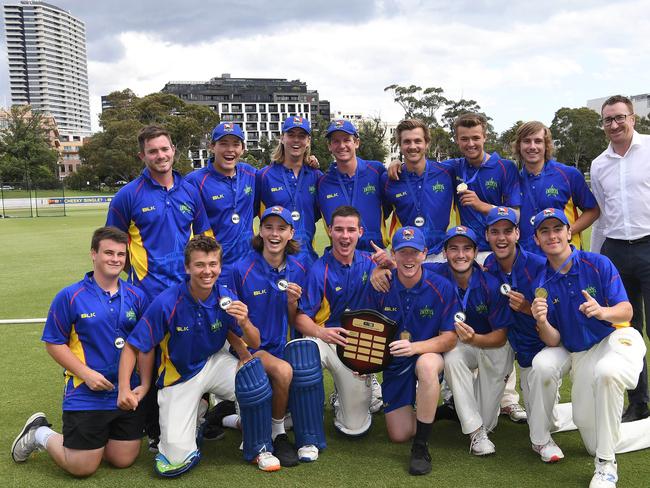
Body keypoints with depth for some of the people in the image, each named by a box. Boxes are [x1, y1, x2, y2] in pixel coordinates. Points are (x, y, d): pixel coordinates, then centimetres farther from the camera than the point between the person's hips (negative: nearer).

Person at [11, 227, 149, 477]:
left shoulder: (136, 296, 1)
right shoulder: (70, 296, -9)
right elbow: (53, 343, -6)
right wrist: (86, 373, -15)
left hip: (128, 395, 4)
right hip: (85, 396, -4)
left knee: (124, 461, 9)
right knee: (82, 468, 3)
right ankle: (40, 434, 29)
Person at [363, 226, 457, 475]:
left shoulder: (441, 287, -15)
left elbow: (450, 338, -15)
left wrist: (414, 347, -32)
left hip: (429, 355, -2)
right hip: (394, 363, 3)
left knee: (427, 364, -40)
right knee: (399, 434, -2)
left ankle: (421, 446, -23)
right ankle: (422, 407, 34)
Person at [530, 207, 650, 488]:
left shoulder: (598, 264, -7)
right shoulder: (543, 285, 2)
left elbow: (627, 311, -10)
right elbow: (553, 341, 0)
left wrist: (603, 312, -31)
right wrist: (542, 323, -22)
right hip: (580, 356, 5)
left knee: (606, 371, -42)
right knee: (594, 444, 7)